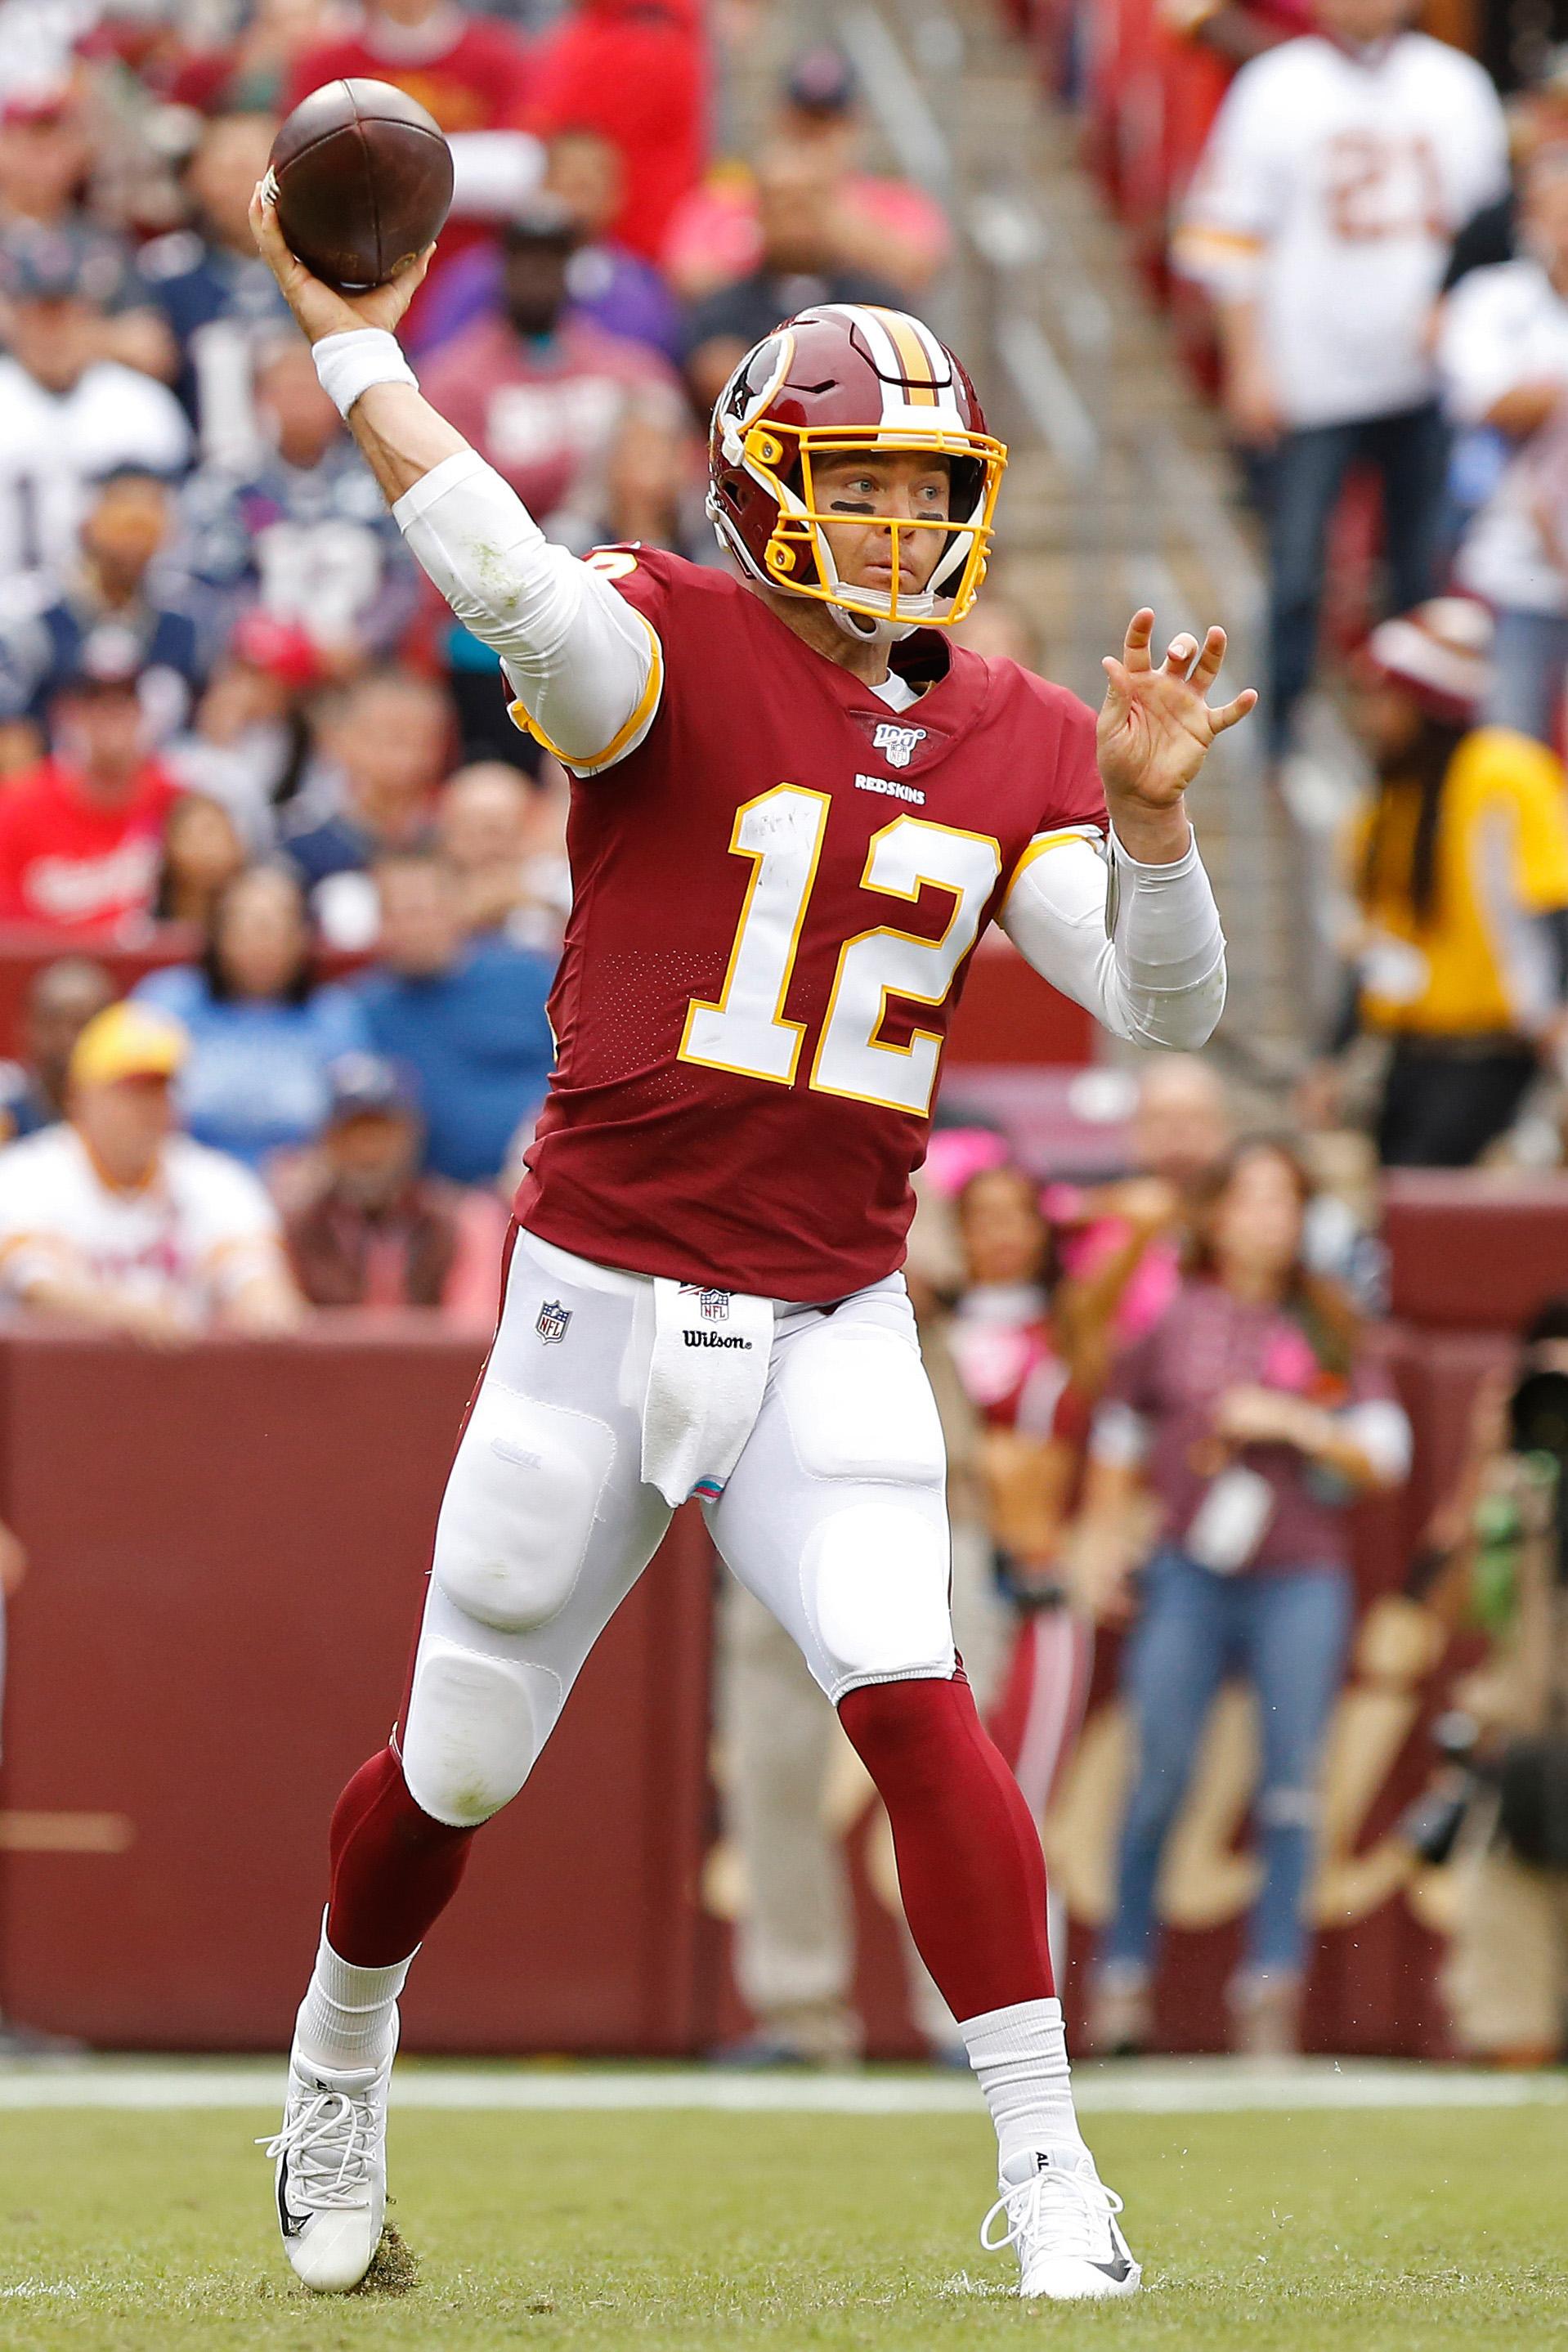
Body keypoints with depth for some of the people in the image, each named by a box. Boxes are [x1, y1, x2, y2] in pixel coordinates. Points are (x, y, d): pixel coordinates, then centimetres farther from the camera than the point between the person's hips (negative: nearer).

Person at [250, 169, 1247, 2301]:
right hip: (601, 1307, -2)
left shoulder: (1006, 748, 7)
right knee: (458, 1766, 9)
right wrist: (355, 343, -32)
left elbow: (1160, 1005, 2)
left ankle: (1048, 2167, -15)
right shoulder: (676, 651, -8)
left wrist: (1149, 812, -15)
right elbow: (517, 589, -30)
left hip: (830, 1333, 2)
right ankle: (342, 2059, 38)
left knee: (912, 1701, -18)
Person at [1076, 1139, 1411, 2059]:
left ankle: (1274, 1983, -4)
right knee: (1161, 1775, -5)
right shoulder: (1170, 1319, 8)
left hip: (1303, 1579, 0)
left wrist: (1292, 1422, -10)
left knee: (1292, 1784, -7)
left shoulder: (1331, 1333, 7)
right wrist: (1105, 1540, 10)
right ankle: (1125, 1974, 6)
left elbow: (1384, 1456, 3)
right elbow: (1118, 1437, 18)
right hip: (1189, 1576, 0)